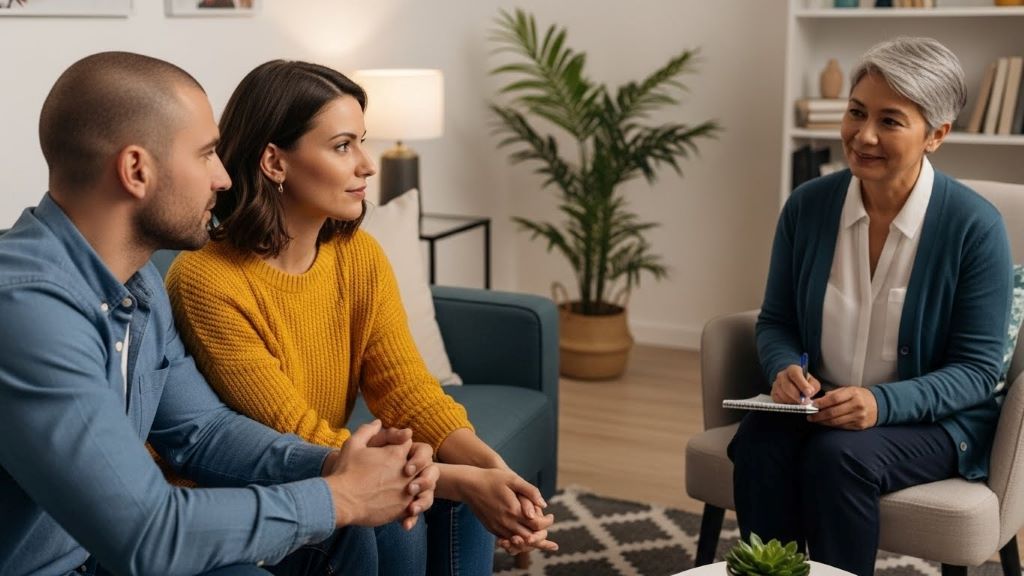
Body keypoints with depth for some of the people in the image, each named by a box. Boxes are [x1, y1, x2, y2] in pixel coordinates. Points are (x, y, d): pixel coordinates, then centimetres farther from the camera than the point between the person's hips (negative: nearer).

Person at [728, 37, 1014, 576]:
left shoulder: (975, 226, -14)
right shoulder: (807, 206, -3)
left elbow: (977, 369, -10)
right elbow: (775, 321, 8)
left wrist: (882, 403, -26)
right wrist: (786, 369, -15)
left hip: (933, 418, -3)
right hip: (817, 406, 3)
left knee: (839, 455, -32)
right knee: (758, 446, -28)